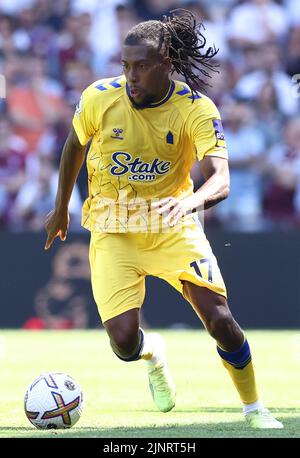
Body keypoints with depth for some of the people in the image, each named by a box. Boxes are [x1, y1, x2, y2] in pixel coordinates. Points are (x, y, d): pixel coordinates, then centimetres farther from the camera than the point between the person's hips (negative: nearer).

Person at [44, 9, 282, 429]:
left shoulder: (197, 110, -18)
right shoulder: (99, 98, -14)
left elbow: (220, 180, -30)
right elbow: (75, 146, 8)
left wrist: (190, 202, -52)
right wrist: (60, 209, 17)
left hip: (173, 226, 0)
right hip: (113, 232, 0)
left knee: (220, 321, -13)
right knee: (125, 343, -14)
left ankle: (254, 409, 12)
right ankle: (153, 353, 26)